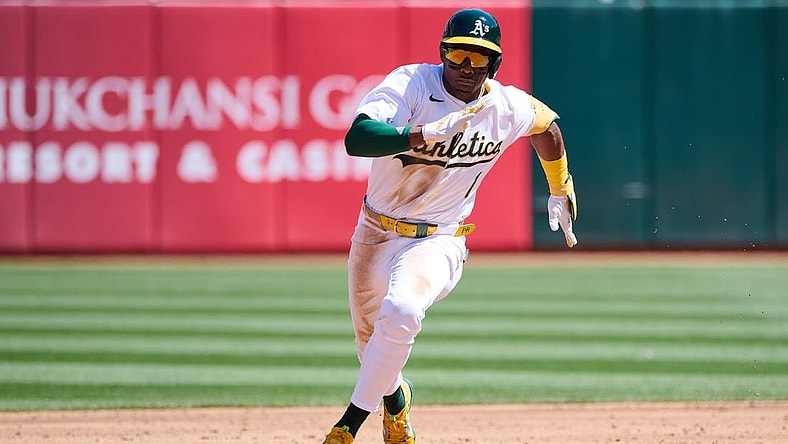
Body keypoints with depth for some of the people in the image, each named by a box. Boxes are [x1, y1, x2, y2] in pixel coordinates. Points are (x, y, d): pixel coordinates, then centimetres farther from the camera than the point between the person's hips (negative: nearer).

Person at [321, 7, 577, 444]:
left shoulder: (508, 106, -9)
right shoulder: (410, 84, -18)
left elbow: (547, 124, 16)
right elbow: (356, 138, -35)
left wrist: (561, 192, 23)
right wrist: (426, 134, -47)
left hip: (438, 241, -1)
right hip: (374, 235, 1)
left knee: (401, 312, -31)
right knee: (370, 339, 18)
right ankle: (395, 400, 53)